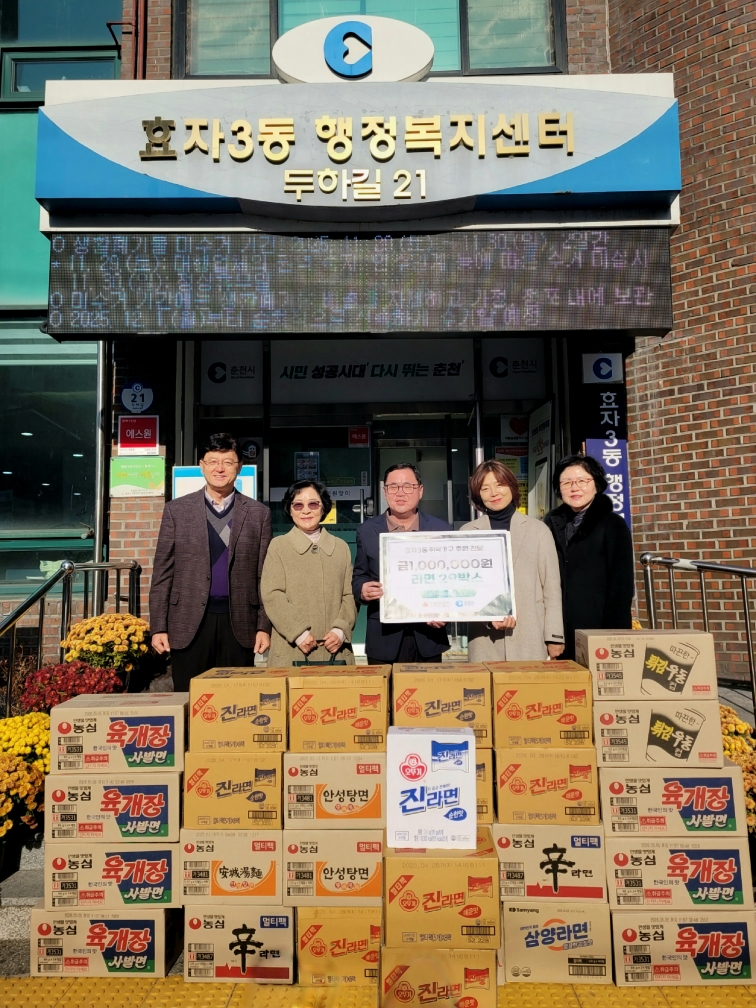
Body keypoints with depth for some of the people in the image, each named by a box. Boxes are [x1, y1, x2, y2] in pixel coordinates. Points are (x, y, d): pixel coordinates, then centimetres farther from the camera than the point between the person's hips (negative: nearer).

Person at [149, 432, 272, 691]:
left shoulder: (258, 513, 6)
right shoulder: (176, 510, 6)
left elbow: (264, 576, 5)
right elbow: (162, 573, 5)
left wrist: (264, 627, 0)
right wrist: (158, 627, 0)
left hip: (239, 623, 0)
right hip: (189, 623, 0)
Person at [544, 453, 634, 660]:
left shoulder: (613, 525, 0)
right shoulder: (551, 523, 12)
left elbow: (621, 586, -4)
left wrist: (615, 633, -10)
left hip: (597, 628, -4)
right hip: (559, 629, 4)